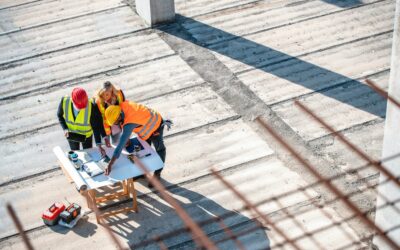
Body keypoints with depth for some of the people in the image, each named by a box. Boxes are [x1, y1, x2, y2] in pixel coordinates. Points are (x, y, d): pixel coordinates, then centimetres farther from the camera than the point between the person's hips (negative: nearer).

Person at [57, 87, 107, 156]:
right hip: (71, 134, 2)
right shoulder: (64, 101, -30)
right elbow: (60, 115, -8)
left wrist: (99, 145, -29)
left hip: (86, 135, -1)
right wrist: (65, 129, -21)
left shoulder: (91, 106, -36)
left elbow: (96, 126, -27)